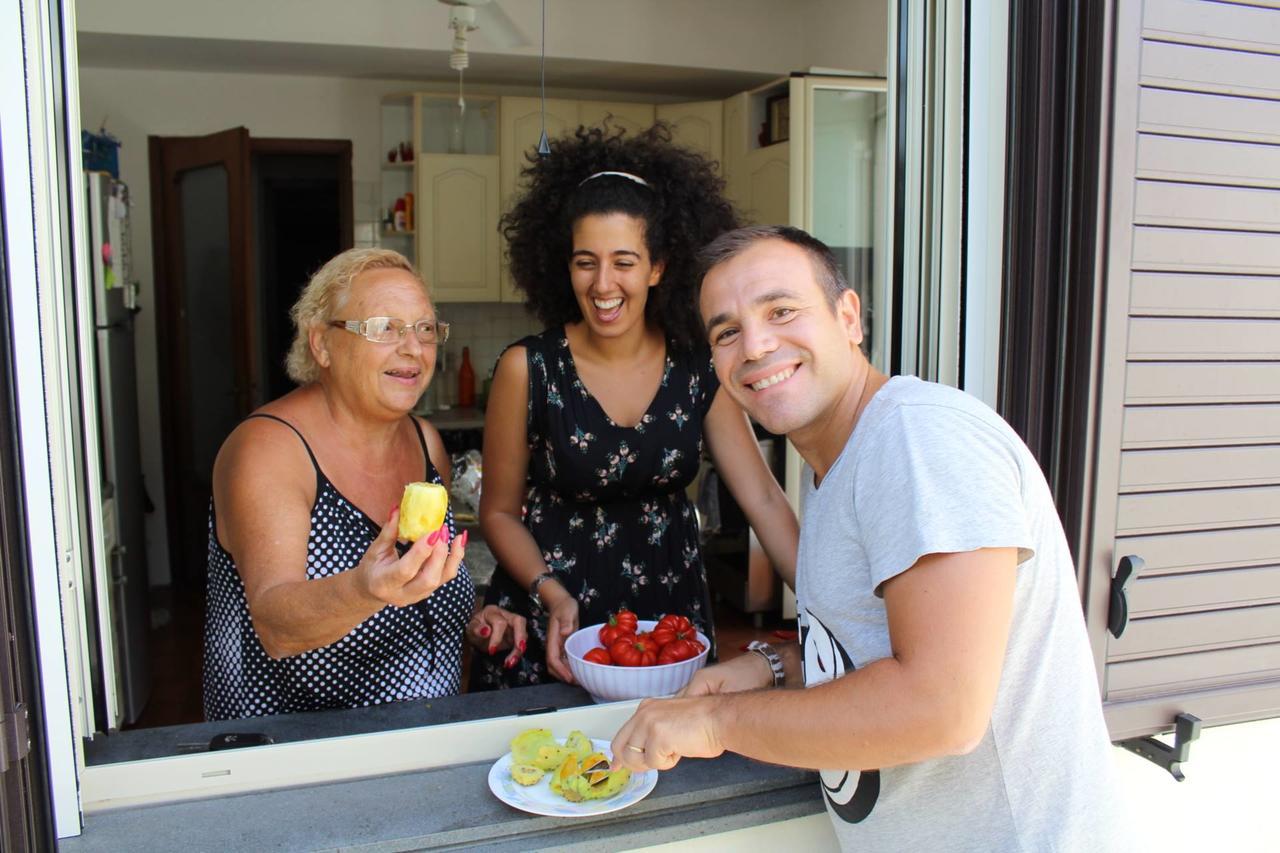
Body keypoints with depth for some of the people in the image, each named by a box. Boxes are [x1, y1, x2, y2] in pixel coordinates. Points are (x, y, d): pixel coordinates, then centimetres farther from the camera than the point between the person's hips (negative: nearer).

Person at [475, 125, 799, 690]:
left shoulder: (699, 369, -5)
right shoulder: (528, 368, -12)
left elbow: (763, 500, -6)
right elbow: (499, 512, -4)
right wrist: (552, 594, -19)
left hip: (671, 613, 3)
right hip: (552, 626, -2)